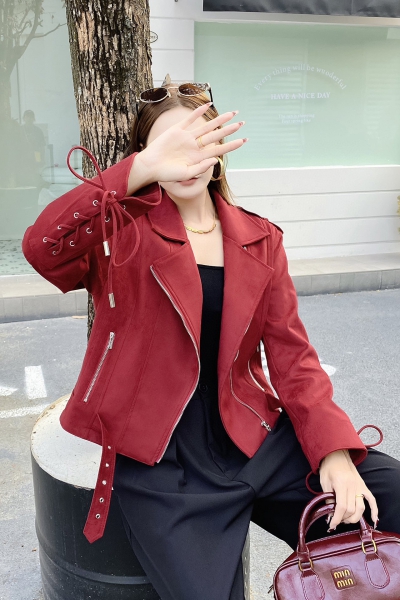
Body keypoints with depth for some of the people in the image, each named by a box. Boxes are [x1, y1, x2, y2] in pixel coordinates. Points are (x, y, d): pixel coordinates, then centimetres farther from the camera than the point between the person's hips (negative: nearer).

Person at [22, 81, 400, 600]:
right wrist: (142, 170, -35)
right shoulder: (123, 232, -2)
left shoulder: (260, 240, 8)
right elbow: (43, 246, -24)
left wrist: (335, 451, -8)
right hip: (161, 463, -3)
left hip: (258, 441, 4)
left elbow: (291, 354, 5)